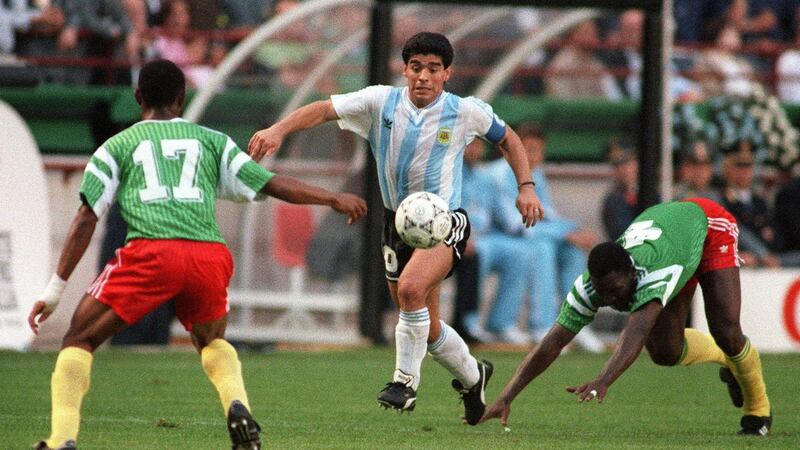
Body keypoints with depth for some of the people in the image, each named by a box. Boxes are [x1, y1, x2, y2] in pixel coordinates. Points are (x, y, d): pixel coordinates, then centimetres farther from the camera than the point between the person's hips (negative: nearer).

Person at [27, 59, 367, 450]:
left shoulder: (117, 146, 20)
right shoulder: (211, 140, 25)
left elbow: (86, 218, 12)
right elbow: (272, 185, 22)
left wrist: (55, 289, 12)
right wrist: (334, 199, 35)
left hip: (151, 253, -3)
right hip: (210, 254, 3)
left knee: (79, 341, 10)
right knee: (211, 340, 31)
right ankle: (238, 408, 2)